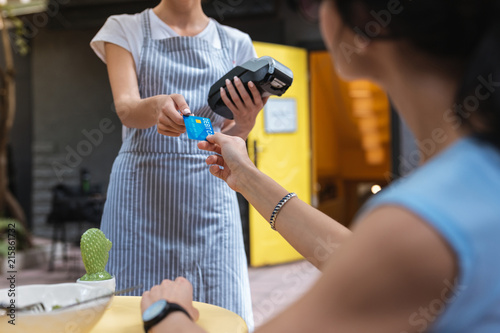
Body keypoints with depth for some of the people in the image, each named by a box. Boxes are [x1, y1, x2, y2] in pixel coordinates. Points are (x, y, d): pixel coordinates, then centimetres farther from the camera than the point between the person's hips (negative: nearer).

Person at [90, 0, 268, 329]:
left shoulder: (235, 43, 12)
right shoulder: (125, 30, 7)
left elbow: (228, 140, 9)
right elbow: (125, 109, -10)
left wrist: (246, 122, -14)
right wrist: (157, 106, -33)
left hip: (211, 195, 2)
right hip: (143, 193, -1)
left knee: (223, 312, -4)